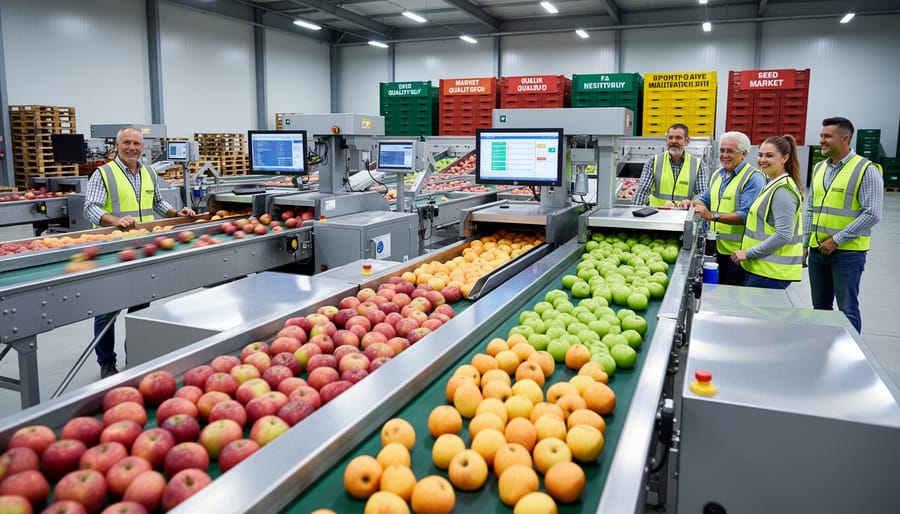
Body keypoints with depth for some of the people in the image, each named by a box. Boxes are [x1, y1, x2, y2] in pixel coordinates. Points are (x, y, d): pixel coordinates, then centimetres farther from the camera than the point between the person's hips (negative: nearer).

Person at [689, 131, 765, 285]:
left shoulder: (753, 178, -10)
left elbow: (746, 215, -21)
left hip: (737, 251, -7)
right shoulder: (718, 174, 15)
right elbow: (706, 199, 26)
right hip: (717, 248, 7)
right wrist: (692, 203, 4)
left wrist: (713, 216, -28)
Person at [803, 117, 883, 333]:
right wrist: (805, 244, 10)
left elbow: (872, 214, -15)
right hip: (818, 250, 6)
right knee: (820, 307, 15)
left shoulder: (866, 170, -10)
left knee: (847, 309, 1)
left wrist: (837, 240, -16)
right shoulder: (819, 168, 10)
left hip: (848, 252, -6)